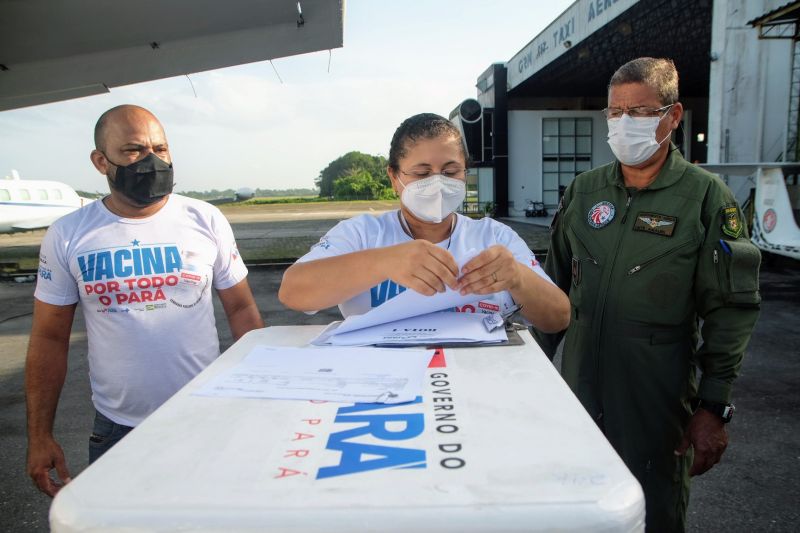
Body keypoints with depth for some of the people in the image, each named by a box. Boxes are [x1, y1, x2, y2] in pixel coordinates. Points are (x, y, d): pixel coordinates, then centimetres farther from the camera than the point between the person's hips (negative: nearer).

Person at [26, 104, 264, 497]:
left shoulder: (207, 222, -5)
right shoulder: (67, 236, -3)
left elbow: (241, 308, 1)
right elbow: (50, 339, 2)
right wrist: (39, 435, 1)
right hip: (117, 428, 1)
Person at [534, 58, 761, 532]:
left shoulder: (706, 197, -7)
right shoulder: (584, 190, 5)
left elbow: (731, 310, -7)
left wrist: (714, 407, -9)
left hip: (658, 401, -3)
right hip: (578, 391, 4)